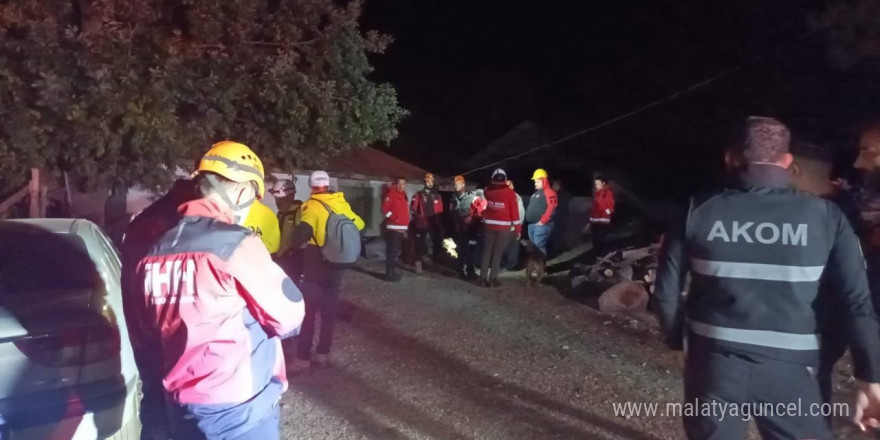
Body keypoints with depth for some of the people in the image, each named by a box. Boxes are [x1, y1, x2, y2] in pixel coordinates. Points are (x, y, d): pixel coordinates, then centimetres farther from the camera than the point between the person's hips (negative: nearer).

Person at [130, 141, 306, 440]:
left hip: (179, 402, 7)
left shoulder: (155, 251, 2)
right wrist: (254, 324, 7)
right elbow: (288, 315, -13)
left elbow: (142, 327, 12)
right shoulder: (236, 244, -18)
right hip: (238, 405, -6)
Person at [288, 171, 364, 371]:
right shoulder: (342, 204, 4)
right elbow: (359, 224, 17)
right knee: (329, 310, 14)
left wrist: (293, 246, -9)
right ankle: (323, 353, 20)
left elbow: (303, 232, -27)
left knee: (308, 311, 2)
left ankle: (303, 357, 5)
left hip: (315, 267, -5)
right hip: (337, 266, 5)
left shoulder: (314, 206, -13)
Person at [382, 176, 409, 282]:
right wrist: (395, 218, -16)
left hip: (402, 228, 9)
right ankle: (389, 273, -7)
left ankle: (393, 270, 21)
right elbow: (385, 209, -16)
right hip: (393, 228, -8)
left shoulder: (403, 195, 17)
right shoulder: (391, 194, -7)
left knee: (397, 250, 13)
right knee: (392, 251, -10)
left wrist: (405, 227, 20)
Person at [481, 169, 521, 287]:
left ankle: (483, 278, 7)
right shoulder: (509, 193, -6)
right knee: (497, 253, 3)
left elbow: (483, 207, 10)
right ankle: (493, 279, 3)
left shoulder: (488, 191, 2)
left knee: (486, 252, 8)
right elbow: (514, 211, -5)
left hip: (489, 225, 2)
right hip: (504, 227, -2)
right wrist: (517, 228, -1)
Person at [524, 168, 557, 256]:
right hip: (531, 224, 10)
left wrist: (542, 221, -21)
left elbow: (551, 208, -21)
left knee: (539, 246, -13)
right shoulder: (536, 193, 20)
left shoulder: (549, 192, -11)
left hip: (541, 225, -10)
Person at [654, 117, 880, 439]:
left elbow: (667, 289, 0)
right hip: (786, 370, -1)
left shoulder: (699, 212, -5)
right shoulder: (826, 216, -4)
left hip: (713, 363, 1)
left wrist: (678, 340, 15)